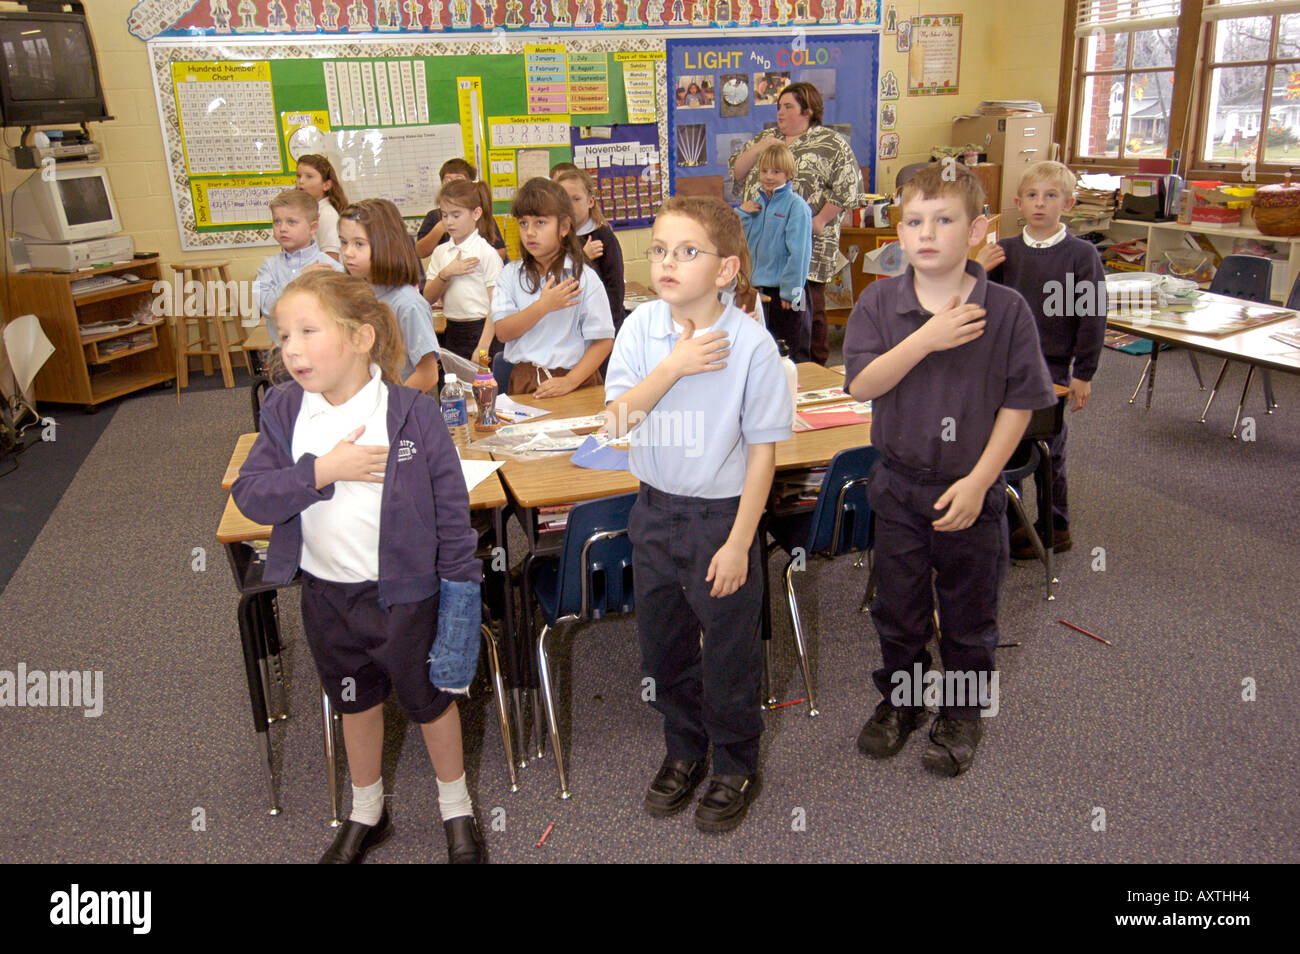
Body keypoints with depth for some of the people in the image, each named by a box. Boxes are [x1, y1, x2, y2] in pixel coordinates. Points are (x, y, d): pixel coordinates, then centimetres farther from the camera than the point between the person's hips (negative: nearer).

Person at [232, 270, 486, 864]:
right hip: (326, 593, 4)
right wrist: (320, 471, -25)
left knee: (429, 700, 17)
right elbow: (249, 494, -11)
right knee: (355, 703, 24)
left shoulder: (412, 413, -18)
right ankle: (366, 814, 48)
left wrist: (461, 588, -9)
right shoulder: (284, 411, -6)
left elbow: (451, 507, -12)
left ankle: (456, 808, 43)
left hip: (404, 592, -4)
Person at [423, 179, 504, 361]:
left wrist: (483, 348, -19)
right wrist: (446, 273, -13)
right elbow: (428, 297, 4)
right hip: (451, 331, 5)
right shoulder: (440, 252, 9)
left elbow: (496, 305, -11)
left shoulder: (486, 253, -7)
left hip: (479, 331, -5)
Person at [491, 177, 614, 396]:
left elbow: (603, 340, -4)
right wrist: (542, 306, -14)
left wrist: (570, 381, -13)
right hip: (522, 381, 2)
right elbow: (503, 331, 0)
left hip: (576, 382, -2)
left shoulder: (584, 277, 0)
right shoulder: (511, 274, 10)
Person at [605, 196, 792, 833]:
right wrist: (674, 366, -23)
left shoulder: (751, 345, -16)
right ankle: (684, 751, 44)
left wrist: (739, 541, -13)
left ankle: (736, 768, 37)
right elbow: (616, 417, -11)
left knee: (728, 657, 11)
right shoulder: (641, 327, -5)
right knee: (663, 648, 19)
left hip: (721, 514, -4)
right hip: (655, 508, 4)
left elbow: (762, 448, -13)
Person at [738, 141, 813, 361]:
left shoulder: (796, 206, -10)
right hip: (759, 289, 6)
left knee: (794, 355, 3)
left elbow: (798, 252, -14)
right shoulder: (756, 204, 10)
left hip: (785, 292, -6)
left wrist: (790, 291, -16)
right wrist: (742, 214, 0)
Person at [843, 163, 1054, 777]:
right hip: (899, 485, 2)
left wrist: (978, 482, -14)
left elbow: (1019, 403, -8)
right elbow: (861, 384, -15)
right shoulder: (878, 303, -6)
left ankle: (962, 713, 36)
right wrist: (926, 339, -27)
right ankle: (899, 700, 39)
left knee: (969, 614, 15)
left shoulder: (1006, 310, -11)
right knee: (898, 607, 17)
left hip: (972, 490, -1)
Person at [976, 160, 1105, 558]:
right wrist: (978, 274, -12)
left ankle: (1054, 527, 22)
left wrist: (1083, 374, -8)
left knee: (1048, 447, 6)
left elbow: (1093, 316, -7)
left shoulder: (1081, 255, -7)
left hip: (1051, 366, -4)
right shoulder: (1005, 251, 3)